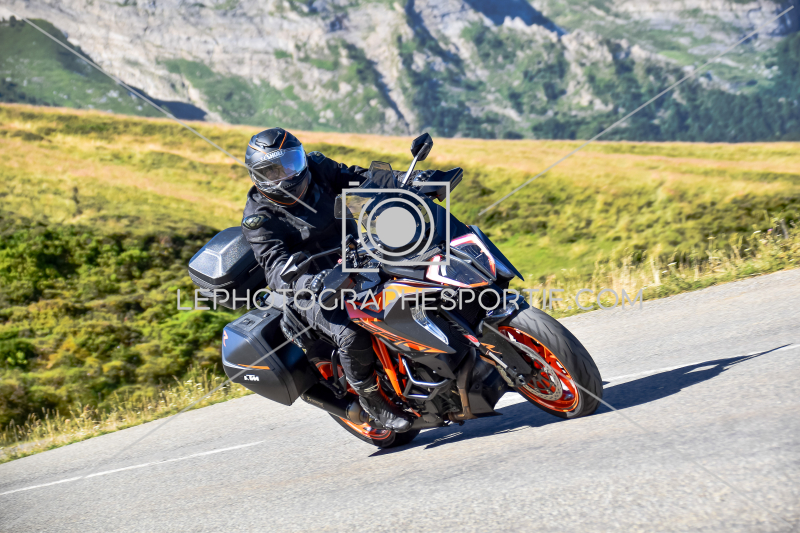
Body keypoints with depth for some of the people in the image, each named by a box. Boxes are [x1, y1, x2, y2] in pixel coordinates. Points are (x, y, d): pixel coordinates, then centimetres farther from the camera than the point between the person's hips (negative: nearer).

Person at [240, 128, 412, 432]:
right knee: (351, 336, -31)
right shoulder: (259, 219, -17)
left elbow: (356, 178, 7)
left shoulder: (315, 167, -1)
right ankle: (372, 400, -6)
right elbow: (276, 266, -29)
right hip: (311, 289, -7)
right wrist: (305, 283, -52)